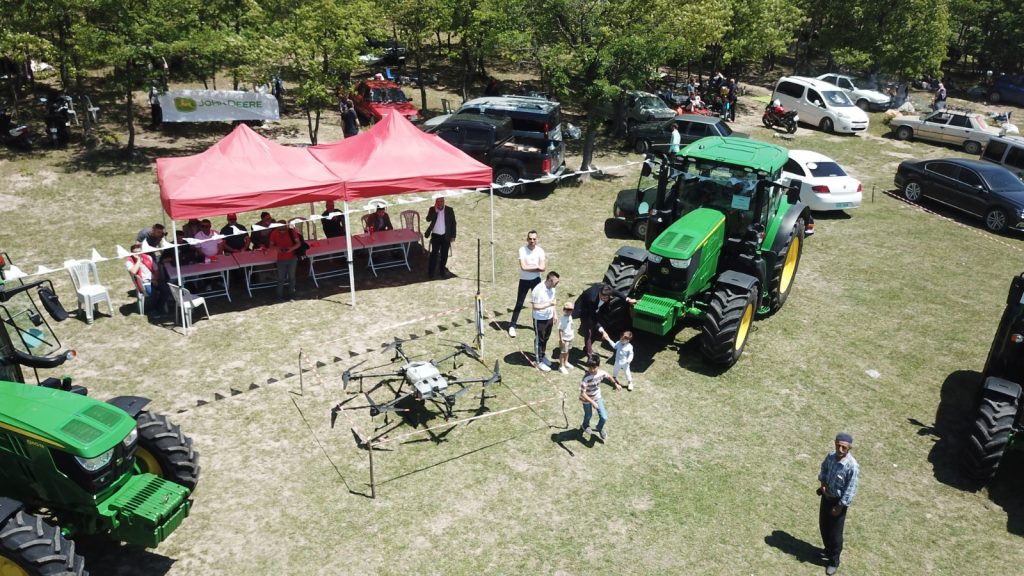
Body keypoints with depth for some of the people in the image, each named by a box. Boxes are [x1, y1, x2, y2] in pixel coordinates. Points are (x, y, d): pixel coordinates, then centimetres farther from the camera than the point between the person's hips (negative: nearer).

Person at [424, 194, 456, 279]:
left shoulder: (449, 210, -4)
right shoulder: (432, 209, -4)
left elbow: (453, 223, 1)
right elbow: (428, 219, -18)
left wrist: (453, 236, -2)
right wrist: (435, 211, -25)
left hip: (446, 236, 1)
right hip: (435, 235, -1)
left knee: (444, 254, 9)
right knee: (434, 254, -2)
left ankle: (442, 271, 24)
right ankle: (430, 273, 4)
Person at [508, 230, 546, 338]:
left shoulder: (540, 251, -6)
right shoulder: (522, 250, -13)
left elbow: (542, 268, -14)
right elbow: (523, 267, -23)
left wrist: (528, 267, -18)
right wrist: (536, 266, -16)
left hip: (536, 280, 3)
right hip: (524, 281, -2)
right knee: (519, 304, 1)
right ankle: (512, 326, 10)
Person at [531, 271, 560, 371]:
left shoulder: (552, 288, -3)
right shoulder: (538, 290, -27)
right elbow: (535, 307, -25)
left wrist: (554, 315, 15)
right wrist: (548, 304, -32)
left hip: (549, 318, 7)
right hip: (540, 320, -7)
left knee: (546, 338, 22)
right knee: (539, 340, 7)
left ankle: (542, 355, 41)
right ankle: (539, 362, 18)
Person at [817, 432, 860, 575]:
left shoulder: (852, 466, -30)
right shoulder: (831, 456, -11)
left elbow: (850, 490, -23)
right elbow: (823, 468, 11)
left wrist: (840, 506, -17)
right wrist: (822, 483, -5)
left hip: (839, 501, -6)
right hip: (826, 496, 6)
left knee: (835, 532, 8)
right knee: (823, 525, 22)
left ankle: (834, 561, 29)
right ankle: (828, 549, 48)